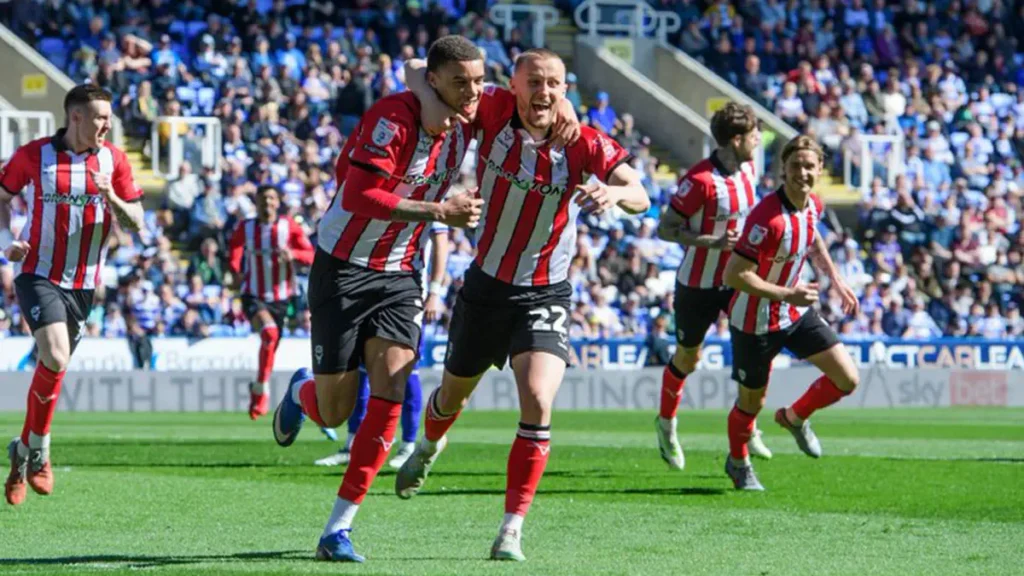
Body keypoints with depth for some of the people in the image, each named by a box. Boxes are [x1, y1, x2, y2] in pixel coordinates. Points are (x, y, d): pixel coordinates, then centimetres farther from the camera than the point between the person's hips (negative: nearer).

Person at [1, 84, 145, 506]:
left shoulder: (113, 160, 1)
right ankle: (39, 451, -4)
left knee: (52, 367, 11)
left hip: (83, 285, 4)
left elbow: (136, 224, 1)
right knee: (55, 360, -22)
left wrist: (111, 198, -18)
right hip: (39, 276, -4)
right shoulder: (34, 155, -5)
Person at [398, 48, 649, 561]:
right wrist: (433, 105, -31)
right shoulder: (494, 111, -14)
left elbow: (640, 197, -24)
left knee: (538, 402, -22)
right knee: (453, 394, 21)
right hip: (486, 284, 2)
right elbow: (417, 75, -8)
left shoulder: (584, 143, -16)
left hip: (545, 296, -2)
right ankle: (428, 447, 58)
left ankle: (512, 530, -12)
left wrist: (616, 192, -48)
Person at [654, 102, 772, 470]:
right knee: (687, 359, 9)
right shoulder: (700, 180, -24)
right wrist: (712, 242, -29)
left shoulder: (748, 169, 0)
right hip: (698, 284, -6)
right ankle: (666, 423, 34)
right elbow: (666, 229, -20)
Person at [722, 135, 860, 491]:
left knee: (847, 379, 1)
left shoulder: (813, 206, -5)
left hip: (797, 313, 7)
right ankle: (738, 463, 40)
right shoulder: (768, 218, -31)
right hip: (756, 321, -7)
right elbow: (734, 275, -32)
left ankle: (795, 418, 29)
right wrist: (786, 295, -32)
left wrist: (836, 280, 17)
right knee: (752, 402, 9)